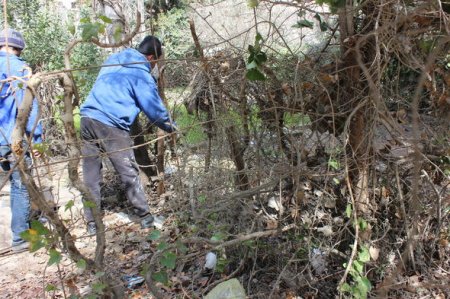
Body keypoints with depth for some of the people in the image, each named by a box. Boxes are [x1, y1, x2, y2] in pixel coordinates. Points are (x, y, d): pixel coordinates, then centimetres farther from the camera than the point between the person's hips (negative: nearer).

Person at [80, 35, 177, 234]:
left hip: (88, 119, 7)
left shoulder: (113, 60, 19)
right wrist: (171, 127, 17)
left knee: (91, 176, 9)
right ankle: (145, 217, 15)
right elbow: (154, 108, 1)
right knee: (129, 174, 5)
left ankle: (92, 223, 15)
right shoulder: (141, 74, -2)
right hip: (111, 126, -6)